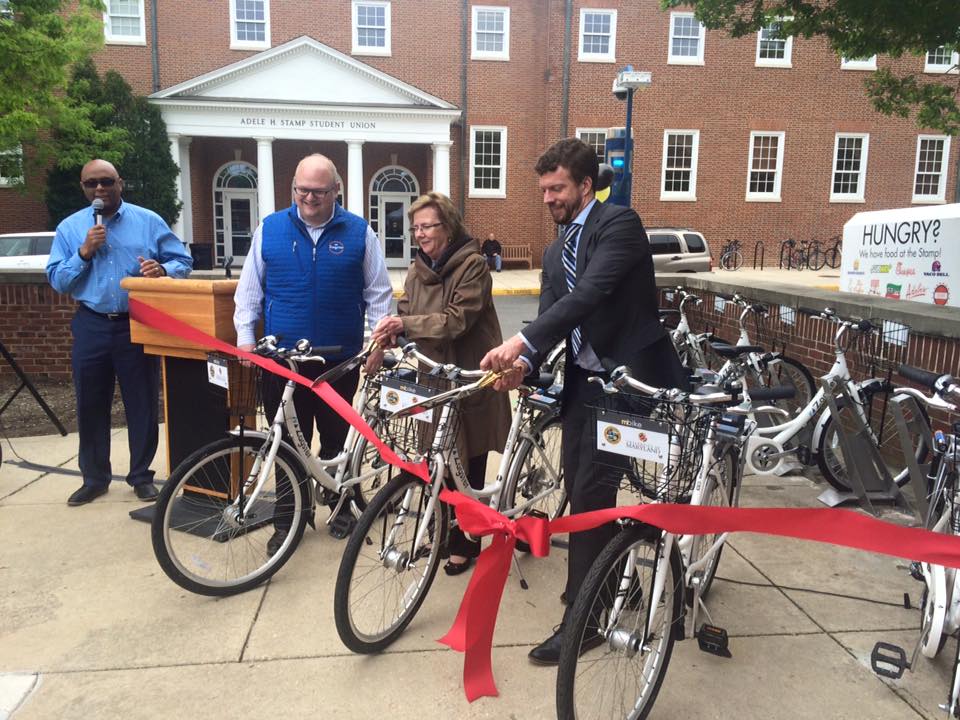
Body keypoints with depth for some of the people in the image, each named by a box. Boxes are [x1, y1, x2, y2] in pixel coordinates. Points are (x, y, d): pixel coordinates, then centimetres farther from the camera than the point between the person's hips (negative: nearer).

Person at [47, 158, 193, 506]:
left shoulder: (148, 221, 4)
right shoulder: (70, 227, 8)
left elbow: (183, 261, 1)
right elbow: (56, 280, 4)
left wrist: (162, 269, -21)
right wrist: (84, 253, -11)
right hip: (91, 327, 2)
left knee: (143, 405, 4)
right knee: (91, 406, 9)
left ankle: (141, 476, 19)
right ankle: (95, 478, 25)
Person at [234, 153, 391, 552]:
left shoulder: (359, 232, 2)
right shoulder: (270, 228, 4)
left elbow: (378, 292, 6)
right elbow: (249, 288, 9)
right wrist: (245, 336, 1)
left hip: (340, 360, 0)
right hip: (282, 358, 1)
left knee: (338, 439, 12)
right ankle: (286, 521, 20)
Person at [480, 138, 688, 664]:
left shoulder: (619, 224, -11)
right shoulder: (555, 252, 14)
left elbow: (591, 294, -27)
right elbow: (550, 317, 4)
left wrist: (521, 341, -34)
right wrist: (523, 363, -17)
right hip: (584, 379, 8)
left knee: (590, 492, -8)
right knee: (579, 489, 12)